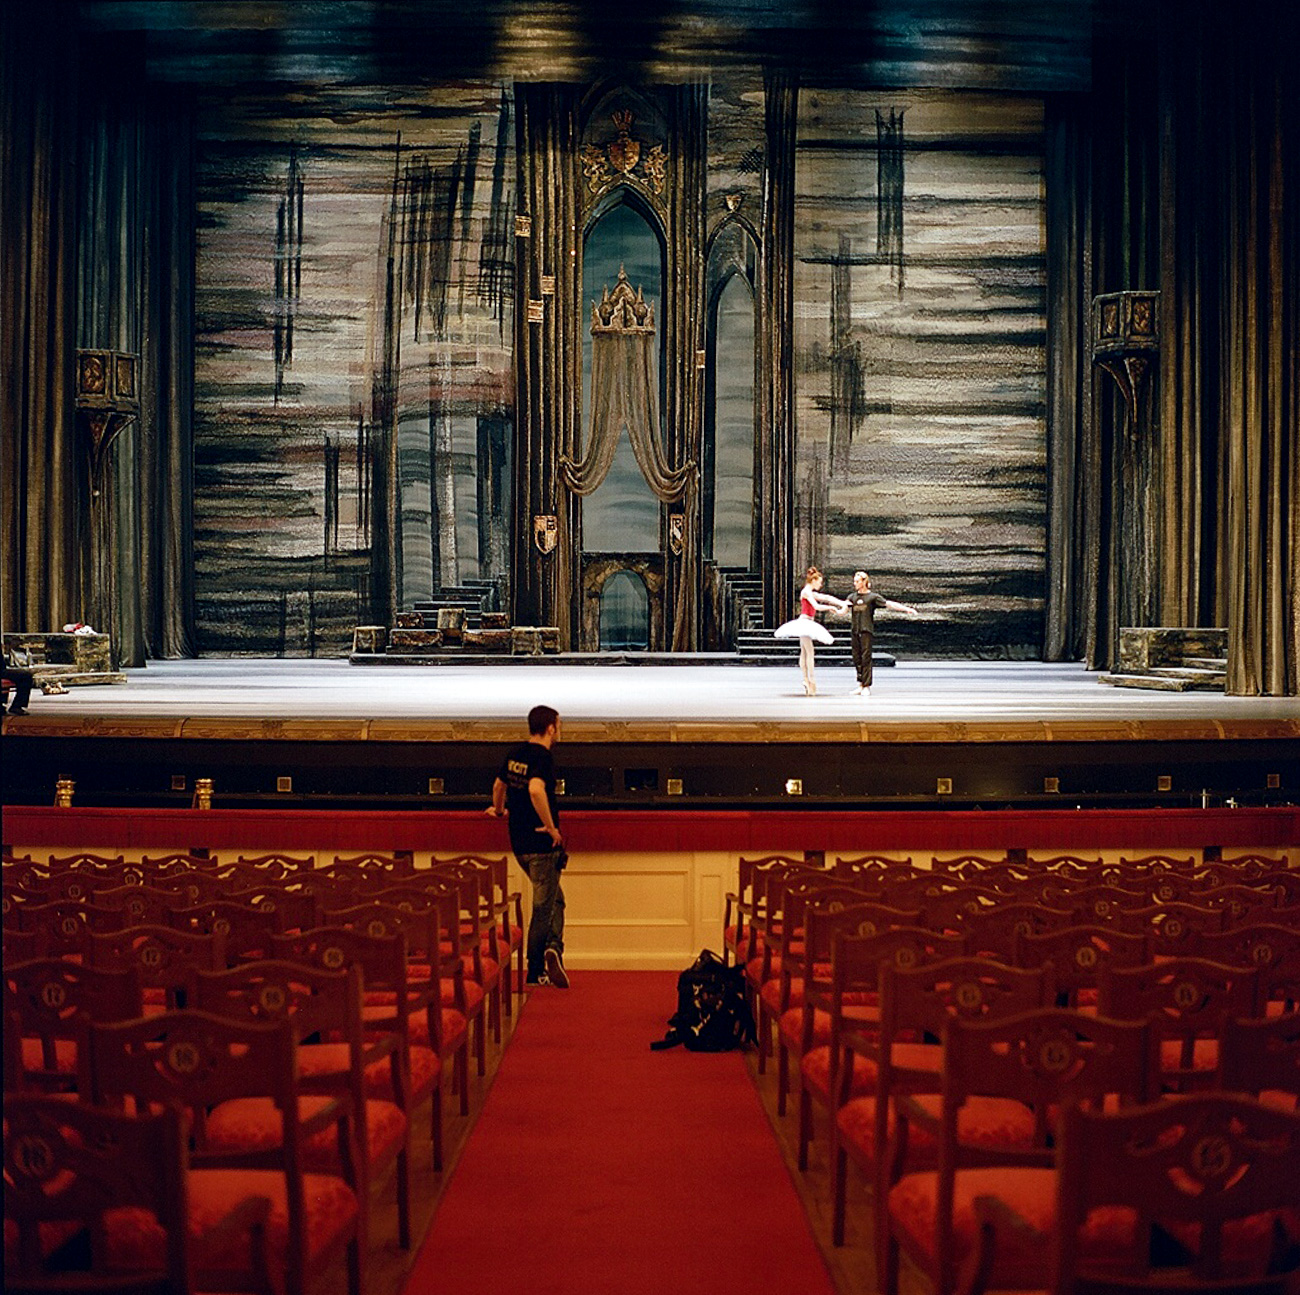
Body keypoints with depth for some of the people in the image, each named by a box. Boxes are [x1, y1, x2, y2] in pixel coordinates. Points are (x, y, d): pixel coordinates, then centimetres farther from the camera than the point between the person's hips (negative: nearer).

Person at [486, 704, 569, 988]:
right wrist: (551, 826, -25)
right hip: (542, 844, -8)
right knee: (543, 907, 0)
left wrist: (499, 810, 45)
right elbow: (536, 790, -35)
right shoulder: (543, 757, -17)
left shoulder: (514, 753, 9)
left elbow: (499, 786, 25)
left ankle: (553, 947, 3)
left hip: (519, 842, 8)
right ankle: (535, 973, -2)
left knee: (555, 900, 18)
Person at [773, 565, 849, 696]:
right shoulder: (806, 592, -9)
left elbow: (826, 597, 20)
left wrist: (842, 603, 14)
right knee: (809, 651, -13)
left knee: (804, 652, 8)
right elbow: (817, 606, -20)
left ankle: (806, 680, 8)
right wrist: (830, 608, -8)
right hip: (804, 621, -10)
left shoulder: (811, 593, 20)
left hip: (807, 624, 10)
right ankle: (810, 680, -16)